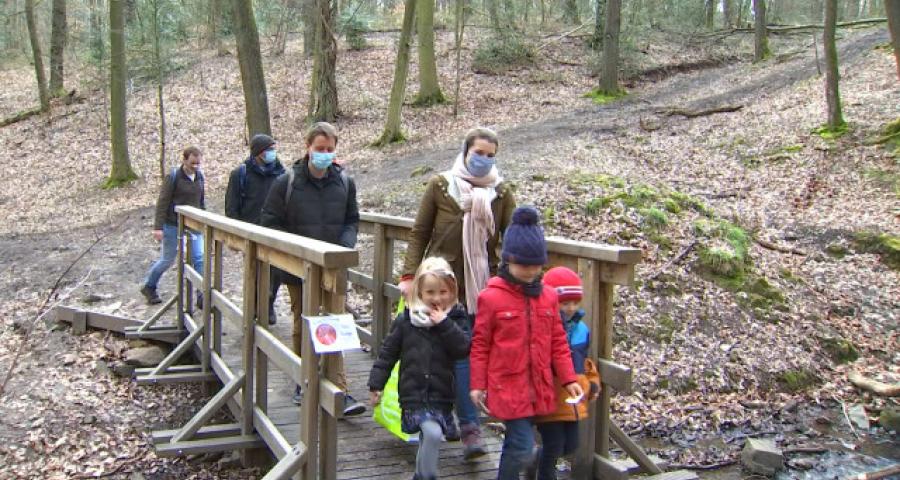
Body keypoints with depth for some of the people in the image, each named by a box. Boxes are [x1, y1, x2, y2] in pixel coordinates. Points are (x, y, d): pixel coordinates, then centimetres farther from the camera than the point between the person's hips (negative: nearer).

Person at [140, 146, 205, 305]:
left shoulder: (199, 176, 4)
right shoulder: (173, 177, -13)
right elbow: (162, 202, -14)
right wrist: (158, 227, -18)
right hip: (173, 226, -5)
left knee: (199, 259, -4)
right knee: (167, 260, 7)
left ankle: (202, 296, 1)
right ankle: (148, 286, 30)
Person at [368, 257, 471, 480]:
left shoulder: (456, 319, 1)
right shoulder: (406, 320, -1)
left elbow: (464, 349, -13)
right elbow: (387, 353, 5)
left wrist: (445, 324, -19)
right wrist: (376, 384, 4)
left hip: (442, 396, 2)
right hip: (414, 394, -2)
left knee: (428, 437, 13)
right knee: (432, 433, -20)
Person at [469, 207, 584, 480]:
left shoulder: (548, 296, 3)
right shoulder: (491, 298, -11)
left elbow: (558, 343, 9)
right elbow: (480, 346, -5)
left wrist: (568, 379, 4)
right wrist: (477, 385, -4)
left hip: (539, 390, 5)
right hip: (507, 388, -5)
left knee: (515, 444, 21)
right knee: (523, 449, -9)